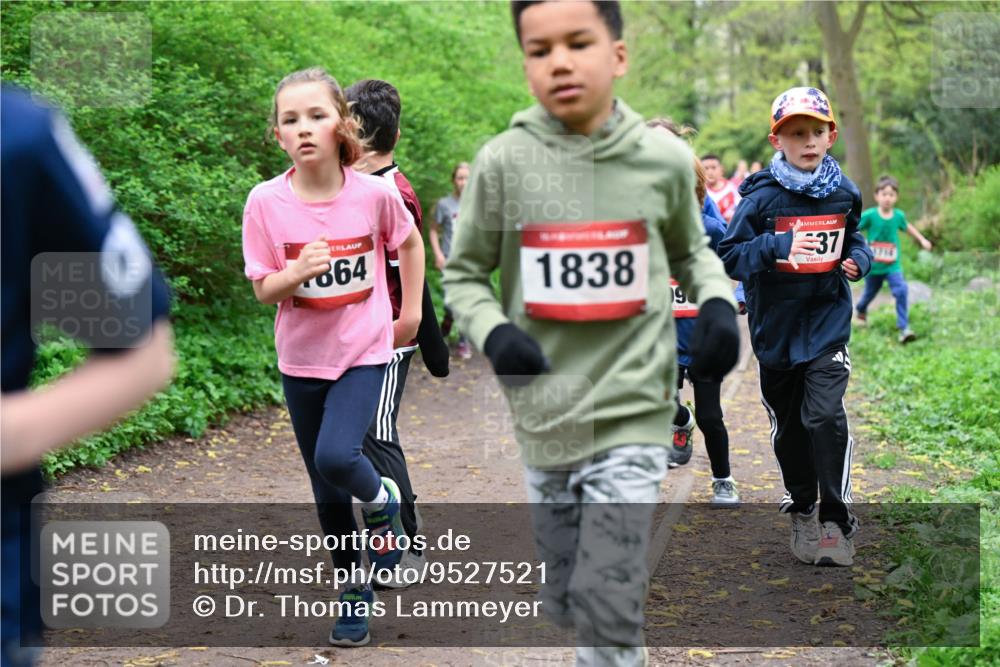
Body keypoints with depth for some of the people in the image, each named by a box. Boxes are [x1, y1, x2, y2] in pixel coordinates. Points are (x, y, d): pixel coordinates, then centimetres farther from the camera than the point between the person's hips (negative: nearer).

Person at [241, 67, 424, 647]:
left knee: (336, 457, -24)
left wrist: (411, 312, 9)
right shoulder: (266, 201, -12)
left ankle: (381, 500, 10)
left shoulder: (374, 193, -13)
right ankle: (355, 588, 30)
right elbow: (264, 291, -7)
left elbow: (410, 241, 8)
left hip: (364, 350, -2)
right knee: (326, 489, 11)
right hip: (301, 358, 2)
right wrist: (298, 272, -27)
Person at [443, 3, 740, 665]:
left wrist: (718, 302, -5)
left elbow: (689, 251, 16)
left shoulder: (665, 158, -4)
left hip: (633, 413, -2)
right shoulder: (504, 162, -6)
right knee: (564, 601, 15)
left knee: (606, 606, -10)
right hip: (544, 418, 2)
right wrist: (493, 334, -15)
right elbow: (463, 273, 4)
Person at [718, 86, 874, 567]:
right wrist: (778, 246, -29)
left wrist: (858, 258, -3)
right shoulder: (763, 196, -10)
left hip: (827, 324, 0)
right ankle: (801, 510, 33)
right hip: (776, 328, 0)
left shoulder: (844, 193, 1)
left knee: (824, 416, -15)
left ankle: (836, 520, -2)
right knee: (788, 427, 13)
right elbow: (730, 256, -14)